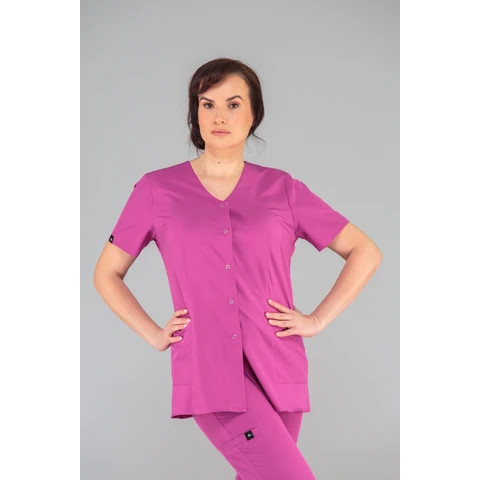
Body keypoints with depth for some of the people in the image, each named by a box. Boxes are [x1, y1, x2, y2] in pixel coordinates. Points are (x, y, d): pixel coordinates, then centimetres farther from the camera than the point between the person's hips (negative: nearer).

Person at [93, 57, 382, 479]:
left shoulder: (282, 189, 7)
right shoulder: (157, 190, 5)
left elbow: (366, 252, 13)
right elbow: (107, 274, 14)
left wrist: (317, 320, 4)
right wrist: (155, 335, 3)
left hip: (277, 370, 3)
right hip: (209, 371, -3)